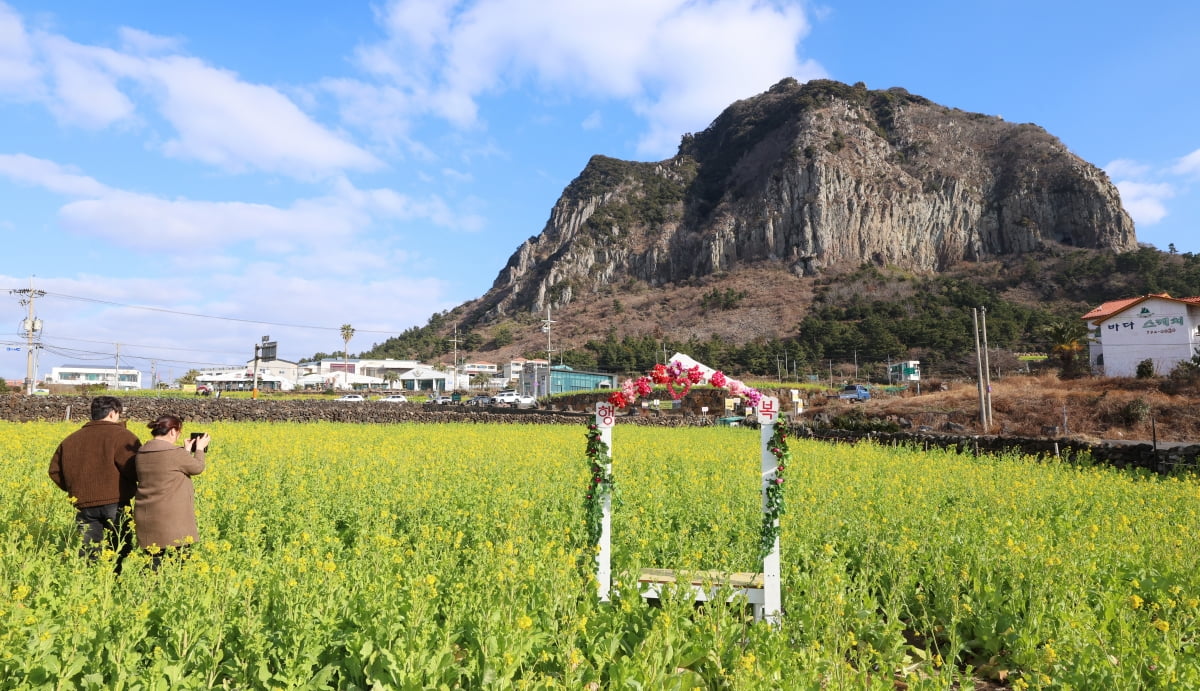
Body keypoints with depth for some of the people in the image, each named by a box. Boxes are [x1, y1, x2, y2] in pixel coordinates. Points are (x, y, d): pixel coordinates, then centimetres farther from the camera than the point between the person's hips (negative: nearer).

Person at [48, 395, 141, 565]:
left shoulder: (72, 439, 14)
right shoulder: (122, 436, -7)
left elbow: (55, 471, 18)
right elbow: (136, 470, -16)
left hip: (84, 505, 5)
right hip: (115, 504, -5)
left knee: (88, 553, 8)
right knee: (121, 552, 6)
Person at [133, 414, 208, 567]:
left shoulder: (141, 454, 6)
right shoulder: (175, 453, -17)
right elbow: (197, 468, 0)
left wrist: (186, 451, 24)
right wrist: (199, 449, 16)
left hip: (147, 521, 7)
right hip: (172, 520, -7)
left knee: (155, 565, 11)